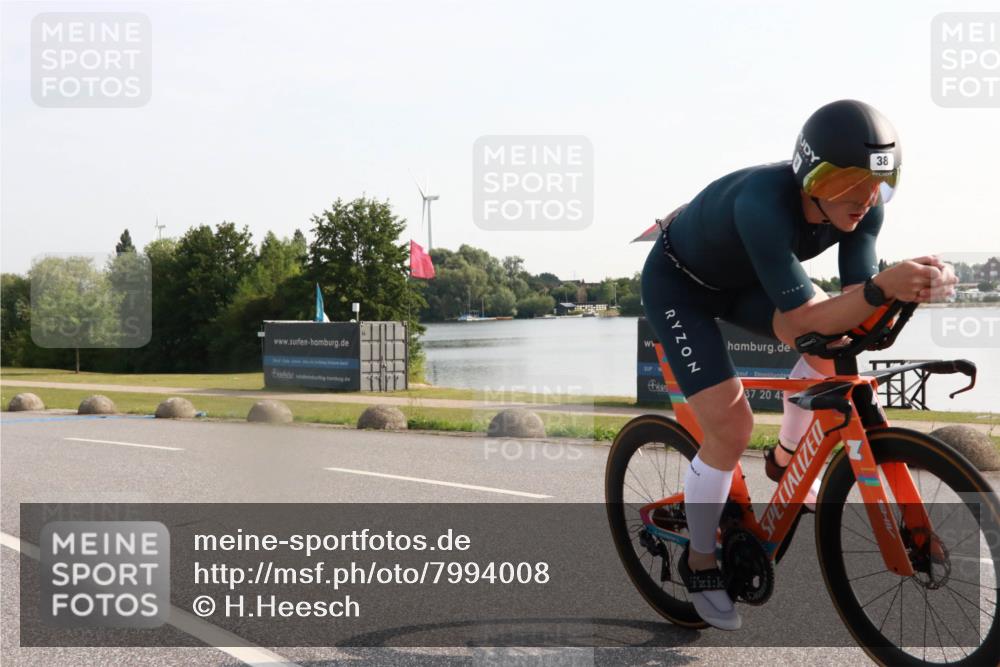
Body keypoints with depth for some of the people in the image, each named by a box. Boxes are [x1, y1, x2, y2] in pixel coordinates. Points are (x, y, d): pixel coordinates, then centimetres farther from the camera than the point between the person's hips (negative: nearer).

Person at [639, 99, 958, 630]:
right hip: (677, 284, -6)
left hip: (739, 278, 6)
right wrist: (884, 286, -55)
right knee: (730, 426, -15)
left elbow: (853, 302, -22)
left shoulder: (863, 207, -21)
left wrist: (916, 285, -41)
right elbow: (804, 320, -41)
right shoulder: (764, 203, -41)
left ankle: (786, 458, 9)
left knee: (834, 343, -18)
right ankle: (700, 564, 7)